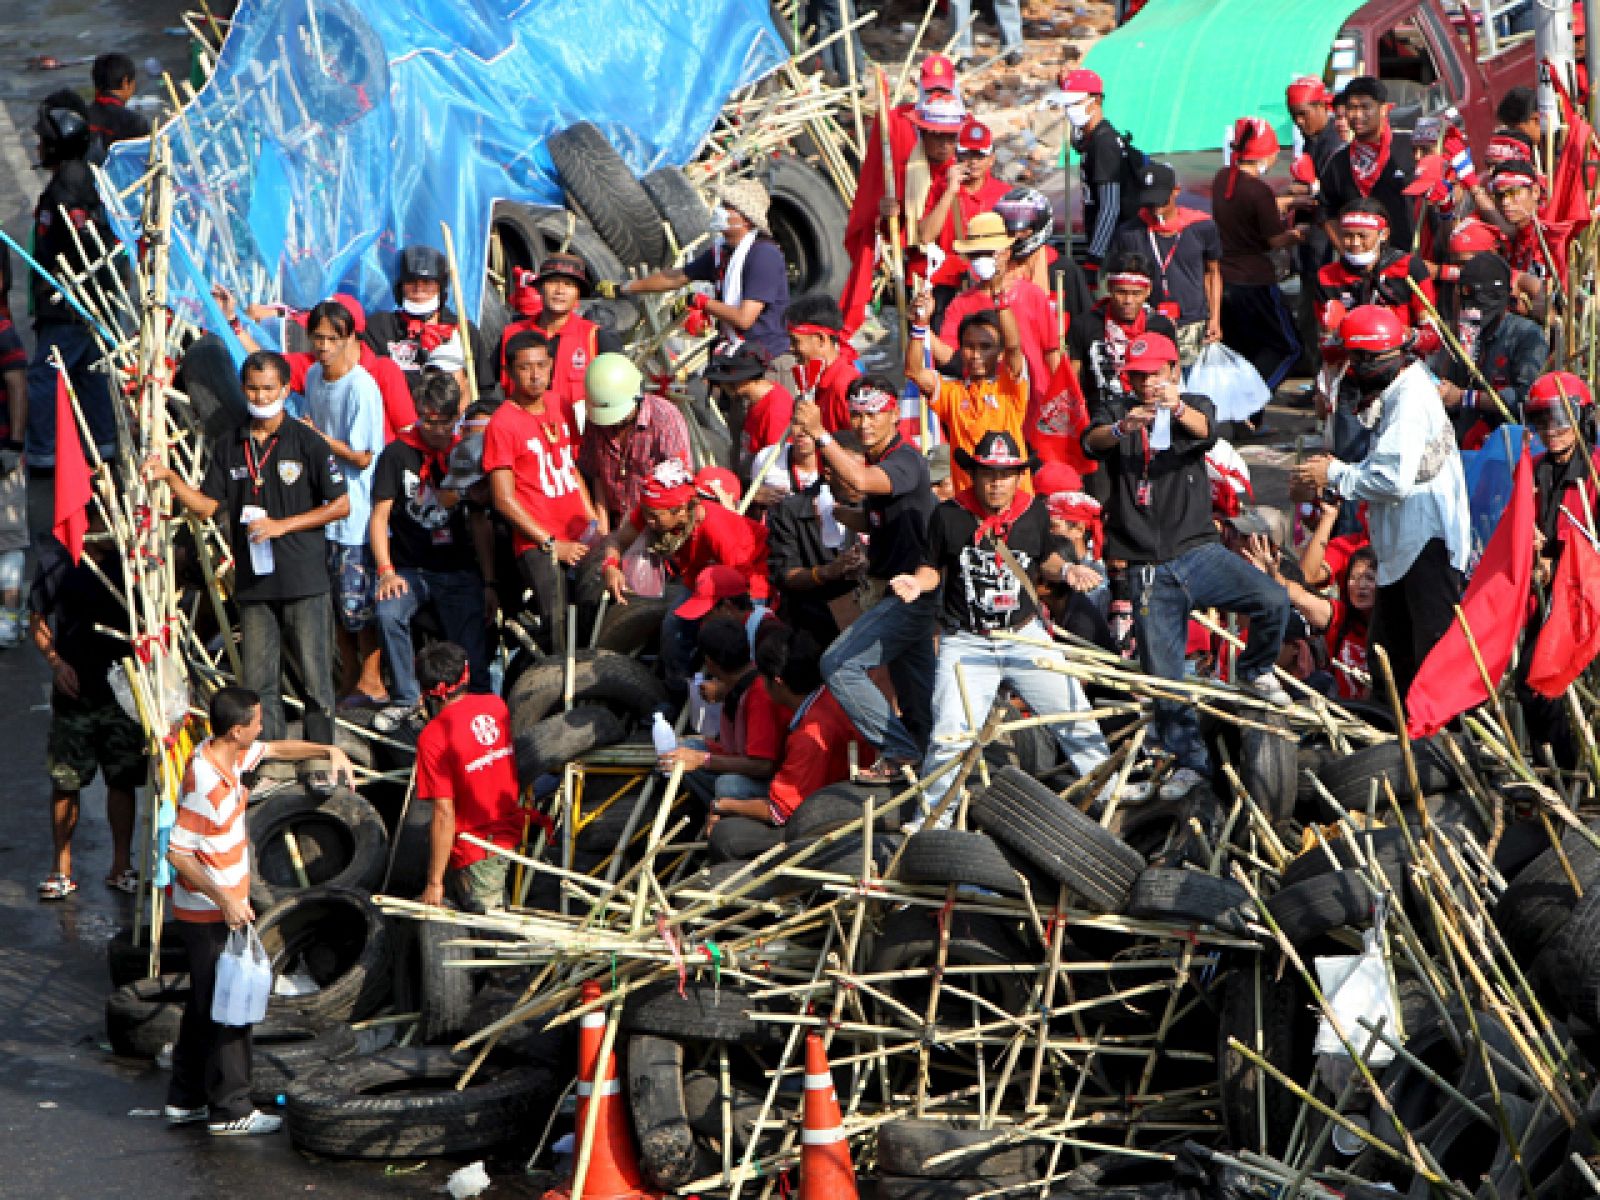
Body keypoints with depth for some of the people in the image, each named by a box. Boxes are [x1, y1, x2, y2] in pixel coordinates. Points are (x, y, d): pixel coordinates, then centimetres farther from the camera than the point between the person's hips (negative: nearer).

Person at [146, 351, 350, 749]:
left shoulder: (307, 442, -2)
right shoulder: (230, 448, 11)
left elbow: (341, 505, -3)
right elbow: (207, 506, 11)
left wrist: (282, 525, -10)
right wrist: (169, 477, -5)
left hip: (304, 582, -4)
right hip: (253, 582, 4)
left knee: (315, 680, -2)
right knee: (260, 685, 6)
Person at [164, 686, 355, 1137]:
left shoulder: (228, 755, 2)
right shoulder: (205, 781, -27)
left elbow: (275, 749, 23)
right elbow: (178, 853, -27)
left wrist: (329, 751, 12)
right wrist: (226, 900, -28)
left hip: (223, 907, 10)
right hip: (210, 915, -10)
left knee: (205, 1006, 18)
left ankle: (186, 1100, 27)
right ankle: (230, 1112, 7)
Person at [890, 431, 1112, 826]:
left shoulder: (1035, 512, 1)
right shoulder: (949, 515, -7)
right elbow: (933, 568, 5)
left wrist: (1066, 570, -4)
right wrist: (917, 583, -17)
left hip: (1026, 637, 2)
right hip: (966, 642, -2)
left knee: (1074, 714, 4)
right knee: (950, 734, -11)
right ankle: (933, 816, 5)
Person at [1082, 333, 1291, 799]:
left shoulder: (1194, 407, 6)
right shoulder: (1116, 410, 6)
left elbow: (1204, 429, -18)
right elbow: (1092, 443, -16)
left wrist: (1177, 408, -42)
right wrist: (1121, 428, -39)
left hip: (1198, 551, 0)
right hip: (1149, 569, 1)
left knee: (1273, 601, -23)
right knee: (1164, 674, 1)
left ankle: (1255, 671, 5)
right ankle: (1189, 761, 16)